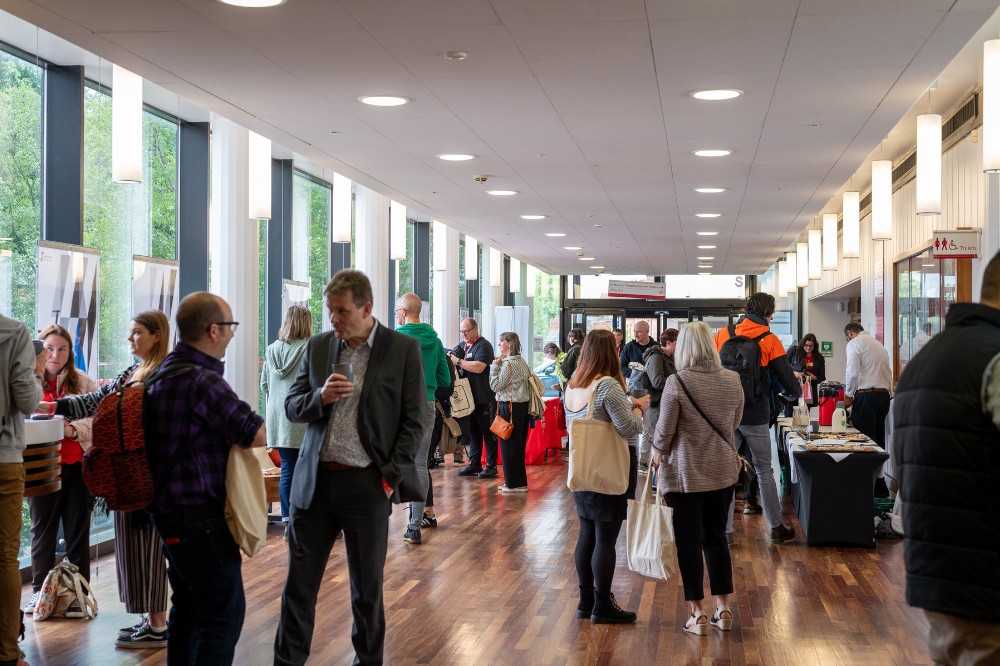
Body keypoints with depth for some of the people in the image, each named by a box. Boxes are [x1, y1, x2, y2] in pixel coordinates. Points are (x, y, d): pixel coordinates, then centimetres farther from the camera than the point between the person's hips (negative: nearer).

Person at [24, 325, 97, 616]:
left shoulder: (84, 383, 5)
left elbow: (97, 421, -2)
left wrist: (72, 430, -19)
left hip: (76, 466, 0)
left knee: (78, 531, 5)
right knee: (42, 530, 8)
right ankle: (39, 592, 20)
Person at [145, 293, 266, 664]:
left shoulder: (165, 371, 11)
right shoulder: (202, 380, -20)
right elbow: (257, 435, -20)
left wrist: (224, 429, 6)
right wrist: (242, 426, 1)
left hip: (172, 507, 10)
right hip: (198, 513, -10)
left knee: (190, 606, 19)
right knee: (225, 612, -6)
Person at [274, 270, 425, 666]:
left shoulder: (403, 349, -3)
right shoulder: (318, 346, 7)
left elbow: (414, 420, -3)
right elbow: (292, 407, 10)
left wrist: (392, 475, -11)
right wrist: (320, 397, -11)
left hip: (367, 484, -3)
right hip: (314, 481, 3)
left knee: (367, 588, 9)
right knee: (299, 583, 7)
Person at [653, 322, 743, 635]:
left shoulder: (677, 382, -17)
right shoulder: (732, 380, -3)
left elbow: (664, 430, -11)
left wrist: (658, 452, 8)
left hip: (685, 472, -4)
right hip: (723, 471, 4)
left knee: (689, 542, 6)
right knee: (716, 538, 16)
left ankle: (698, 613, 10)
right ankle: (723, 609, 20)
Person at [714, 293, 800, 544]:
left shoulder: (723, 334, 3)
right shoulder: (769, 340, -4)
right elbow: (785, 376, -2)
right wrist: (797, 392, 20)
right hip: (755, 416, -2)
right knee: (764, 471, 9)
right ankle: (776, 528, 16)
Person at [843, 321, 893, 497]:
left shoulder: (854, 343, -3)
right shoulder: (880, 345, 21)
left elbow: (852, 372, -14)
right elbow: (888, 373, 17)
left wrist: (848, 394, -2)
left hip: (866, 395, -8)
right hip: (884, 395, 8)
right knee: (879, 442, 13)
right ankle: (880, 486, 17)